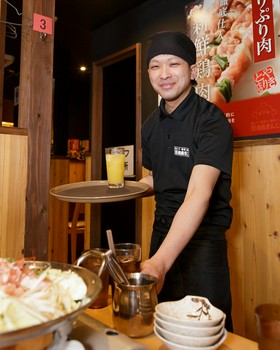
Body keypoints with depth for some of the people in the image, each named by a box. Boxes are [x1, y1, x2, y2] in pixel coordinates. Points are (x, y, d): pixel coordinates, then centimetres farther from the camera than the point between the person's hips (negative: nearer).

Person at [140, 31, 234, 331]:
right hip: (162, 229, 6)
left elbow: (199, 193, -30)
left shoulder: (212, 121, -17)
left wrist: (161, 261, -40)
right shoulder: (151, 125, 4)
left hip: (202, 235, -6)